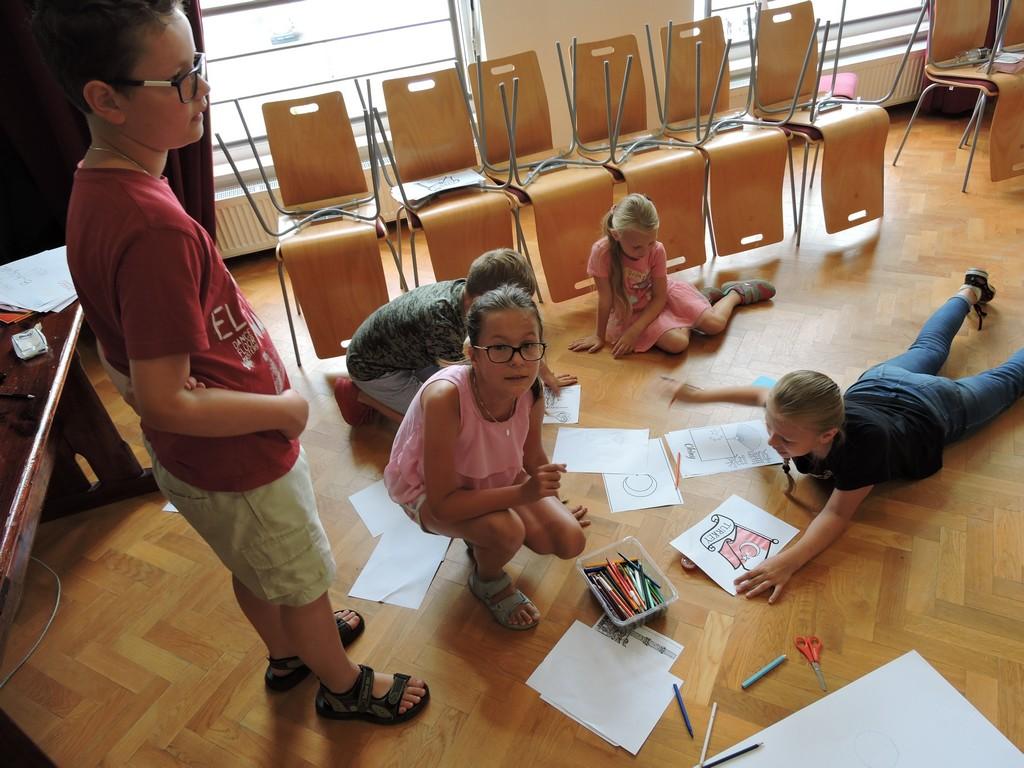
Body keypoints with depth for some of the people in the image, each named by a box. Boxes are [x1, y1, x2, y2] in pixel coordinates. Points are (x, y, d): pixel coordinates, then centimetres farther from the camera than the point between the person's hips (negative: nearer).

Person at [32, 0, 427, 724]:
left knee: (256, 571, 31)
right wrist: (285, 407, -17)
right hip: (233, 464, -8)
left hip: (191, 458, 8)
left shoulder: (97, 186, -3)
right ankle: (346, 687, 46)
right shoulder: (154, 226, -34)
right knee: (303, 583, 18)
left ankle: (288, 651, 58)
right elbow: (166, 402, -31)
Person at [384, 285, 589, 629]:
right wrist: (523, 493, -40)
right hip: (427, 491, -5)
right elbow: (442, 504, -34)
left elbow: (533, 456, 1)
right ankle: (487, 581, 5)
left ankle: (481, 543, 20)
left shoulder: (531, 392, -23)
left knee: (570, 541, -5)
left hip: (495, 478, 5)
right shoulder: (445, 397, -41)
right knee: (506, 531, -32)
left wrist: (555, 507, 12)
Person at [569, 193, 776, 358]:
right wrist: (599, 335, -14)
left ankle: (736, 293, 24)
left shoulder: (657, 250, -22)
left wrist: (635, 331, -27)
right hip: (631, 312, -1)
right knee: (676, 343, -24)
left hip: (665, 294, 1)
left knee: (716, 324, -12)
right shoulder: (602, 252, -30)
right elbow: (605, 298, -21)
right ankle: (707, 296, 5)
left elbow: (660, 297, -17)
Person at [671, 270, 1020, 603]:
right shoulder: (791, 411, -38)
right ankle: (970, 291, 61)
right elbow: (761, 393, -14)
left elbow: (838, 512, -48)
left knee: (1007, 379, 28)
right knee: (926, 349, 36)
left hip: (932, 406, -4)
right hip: (877, 384, 4)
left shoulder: (865, 438, -54)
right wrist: (702, 395, -13)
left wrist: (790, 561, -59)